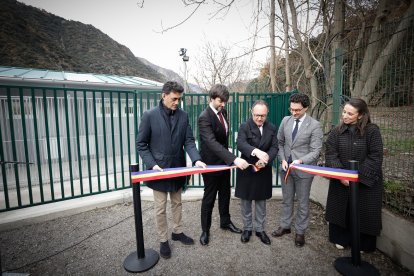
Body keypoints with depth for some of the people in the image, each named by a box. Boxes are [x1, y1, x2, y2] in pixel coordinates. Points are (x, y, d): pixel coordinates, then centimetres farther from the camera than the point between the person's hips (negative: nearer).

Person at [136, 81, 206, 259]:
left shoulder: (183, 116, -1)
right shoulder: (150, 116, -11)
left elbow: (189, 141, -3)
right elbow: (141, 144, -8)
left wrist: (196, 160, -19)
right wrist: (152, 165, -18)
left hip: (178, 169, 4)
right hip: (159, 169, -3)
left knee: (177, 203, 20)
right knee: (161, 208, 10)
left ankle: (177, 232, 40)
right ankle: (163, 240, 30)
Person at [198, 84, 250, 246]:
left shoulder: (223, 112, 2)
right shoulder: (204, 117, -24)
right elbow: (212, 142, -37)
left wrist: (229, 158, 11)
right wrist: (234, 158, -46)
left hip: (224, 161, 7)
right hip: (211, 164, -7)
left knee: (225, 194, 21)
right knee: (209, 198, 8)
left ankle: (225, 222, 41)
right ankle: (205, 230, 28)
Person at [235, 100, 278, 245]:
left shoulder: (272, 128, 1)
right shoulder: (244, 127, -10)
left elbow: (274, 147, -5)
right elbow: (241, 143, -27)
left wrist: (265, 160, -25)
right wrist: (256, 151, -45)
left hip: (263, 171, 3)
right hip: (246, 169, -2)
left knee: (261, 202, 15)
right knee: (245, 201, 11)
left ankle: (260, 229, 33)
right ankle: (247, 228, 31)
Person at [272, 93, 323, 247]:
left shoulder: (314, 125, -12)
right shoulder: (285, 121, 1)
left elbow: (315, 151, -13)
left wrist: (300, 161, -28)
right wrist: (282, 160, -6)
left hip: (303, 169, -4)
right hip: (286, 167, 4)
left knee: (303, 203, 12)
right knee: (286, 199, 19)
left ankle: (300, 232, 30)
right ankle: (285, 226, 37)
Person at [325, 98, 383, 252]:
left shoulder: (372, 131, -10)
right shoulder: (337, 132, -2)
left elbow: (375, 158, -12)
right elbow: (330, 155, -6)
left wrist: (358, 176, -18)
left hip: (366, 182, -2)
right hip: (341, 181, 3)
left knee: (363, 213, 9)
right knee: (340, 210, 12)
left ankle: (364, 244, 31)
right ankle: (342, 239, 32)